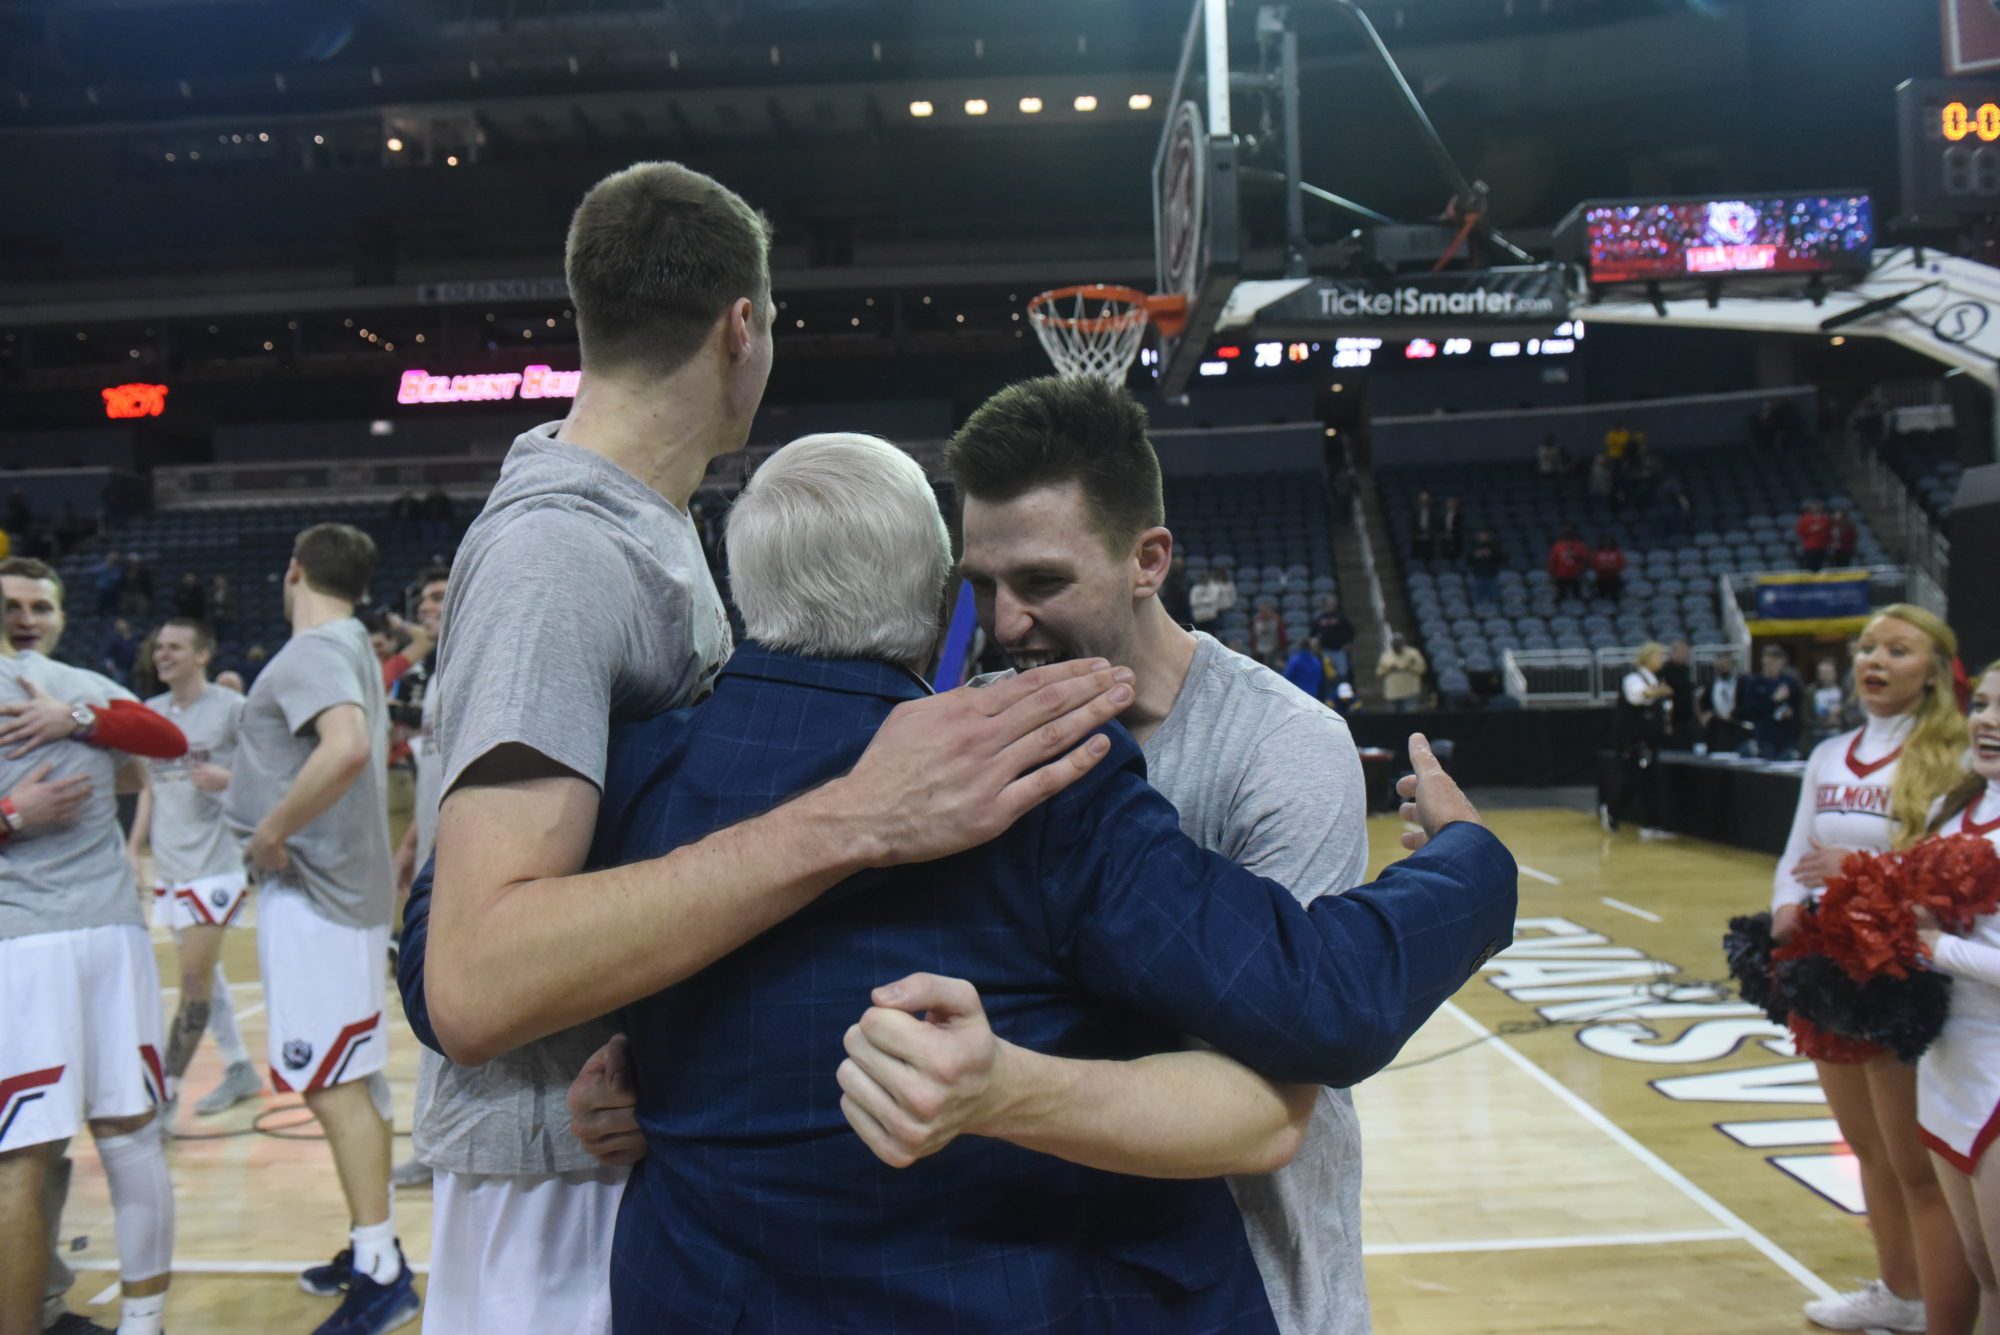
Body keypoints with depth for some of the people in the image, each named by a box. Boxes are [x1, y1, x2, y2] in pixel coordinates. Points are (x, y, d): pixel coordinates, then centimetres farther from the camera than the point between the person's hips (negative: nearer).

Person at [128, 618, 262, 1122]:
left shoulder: (231, 707, -7)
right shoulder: (151, 712, 11)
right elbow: (150, 787, 19)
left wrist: (229, 779, -22)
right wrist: (133, 847, 11)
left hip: (216, 863, -7)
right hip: (169, 866, 7)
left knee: (194, 978, -7)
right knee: (204, 971, 13)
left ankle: (166, 1099, -3)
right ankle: (239, 1071, 26)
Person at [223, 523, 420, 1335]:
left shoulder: (312, 650, -15)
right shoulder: (352, 647, 15)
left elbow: (347, 747, -33)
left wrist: (272, 832, -23)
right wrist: (251, 788, 24)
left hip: (312, 886, -10)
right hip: (344, 882, 10)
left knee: (333, 1080, -7)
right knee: (355, 1078, 15)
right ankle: (373, 1245, 25)